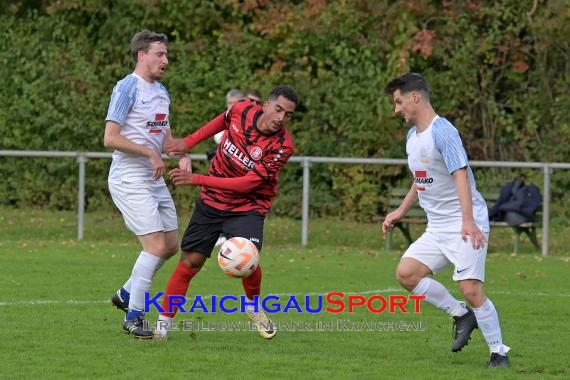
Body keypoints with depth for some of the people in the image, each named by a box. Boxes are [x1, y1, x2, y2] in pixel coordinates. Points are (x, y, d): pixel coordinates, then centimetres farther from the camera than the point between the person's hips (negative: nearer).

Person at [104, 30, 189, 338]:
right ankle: (133, 317, -7)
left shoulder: (161, 92, 14)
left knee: (171, 245, 10)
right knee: (156, 245, -14)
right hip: (129, 180, -9)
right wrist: (150, 153, -18)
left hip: (155, 180, 9)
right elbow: (110, 138, -18)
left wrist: (183, 155, 6)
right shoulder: (127, 87, -12)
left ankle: (126, 294, 27)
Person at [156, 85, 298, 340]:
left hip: (248, 208, -3)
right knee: (190, 261, -1)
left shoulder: (282, 145, -23)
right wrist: (189, 142, 14)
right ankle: (163, 322, 11)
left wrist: (197, 180, -28)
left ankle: (254, 306, 7)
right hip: (211, 203, 3)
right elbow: (222, 121, 15)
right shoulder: (242, 111, -12)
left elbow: (249, 183, -26)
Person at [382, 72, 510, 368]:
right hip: (437, 227, 9)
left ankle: (498, 353, -1)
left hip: (465, 226, -9)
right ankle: (461, 315, 9)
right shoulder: (412, 135, 14)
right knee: (406, 273, -7)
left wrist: (468, 220, -32)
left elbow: (461, 176, -24)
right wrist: (401, 211, 24)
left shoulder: (442, 132, -15)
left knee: (470, 289, -16)